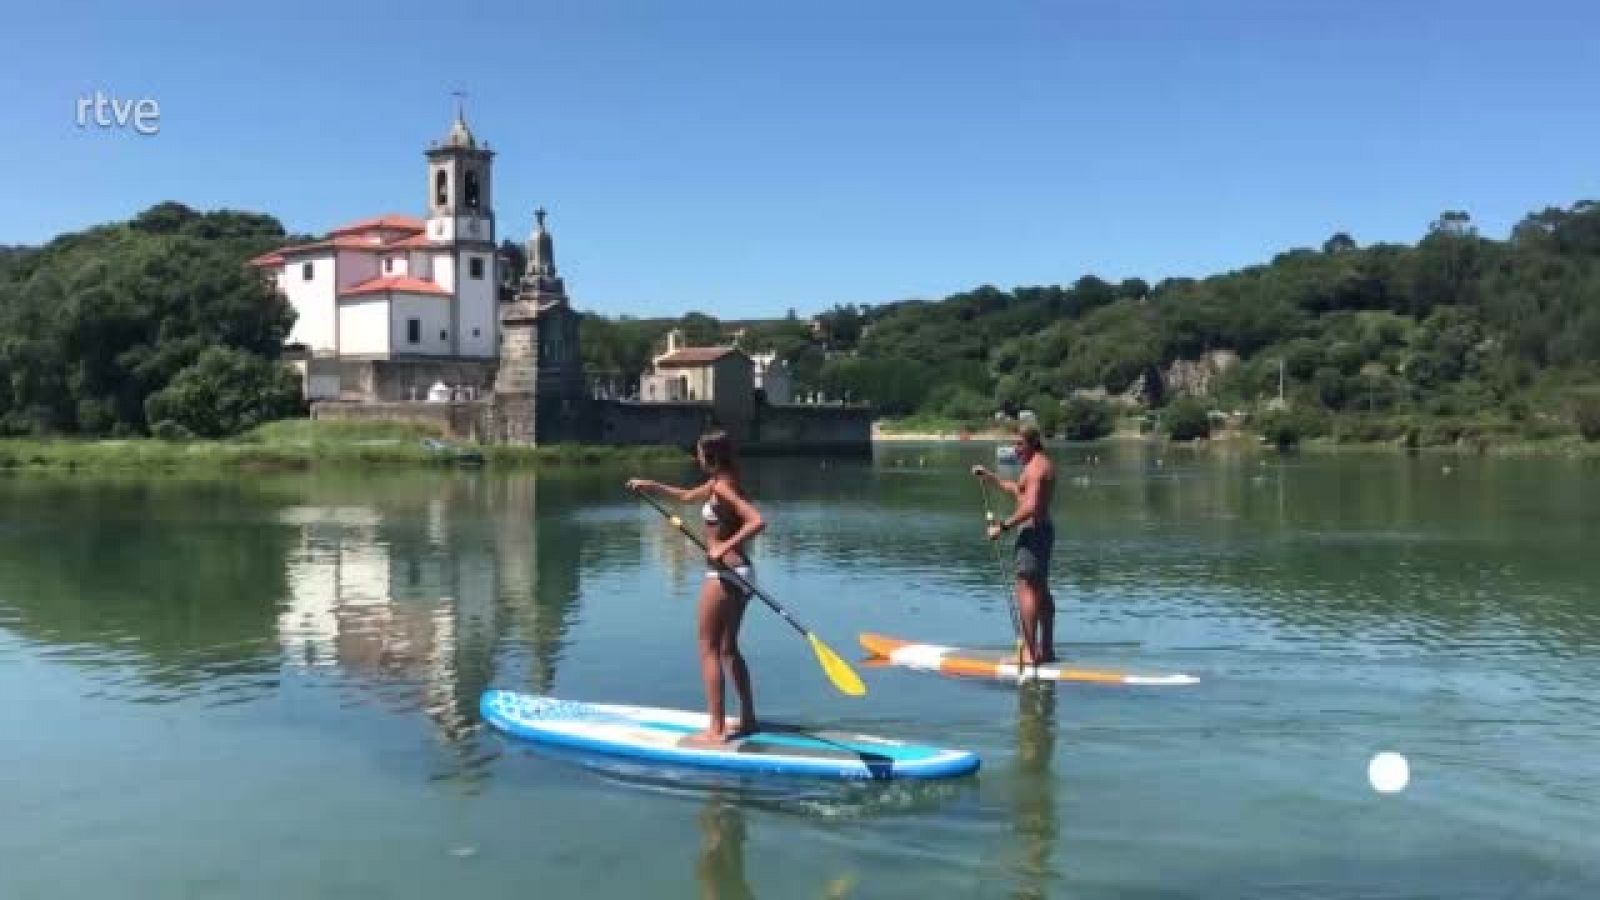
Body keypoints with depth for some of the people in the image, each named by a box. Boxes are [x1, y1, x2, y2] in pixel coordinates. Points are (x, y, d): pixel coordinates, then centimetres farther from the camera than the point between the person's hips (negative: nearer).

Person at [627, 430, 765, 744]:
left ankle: (716, 729, -1)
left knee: (709, 649, -2)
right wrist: (652, 486, 26)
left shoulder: (723, 487, -17)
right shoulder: (718, 484, 12)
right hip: (739, 573, 10)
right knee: (728, 648, 18)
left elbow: (758, 521, -29)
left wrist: (724, 546, -29)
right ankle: (748, 719, 24)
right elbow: (687, 496, 30)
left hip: (724, 575, -10)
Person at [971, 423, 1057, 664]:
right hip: (1042, 530, 11)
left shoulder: (1035, 467, -17)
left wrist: (1003, 526, -24)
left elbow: (1030, 507, -27)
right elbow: (1019, 490, 29)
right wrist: (990, 477, 26)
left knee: (1026, 589, -11)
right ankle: (1046, 649, 23)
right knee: (1041, 590, 16)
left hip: (1032, 531, -11)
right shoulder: (1042, 464, 17)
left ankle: (1029, 652, -13)